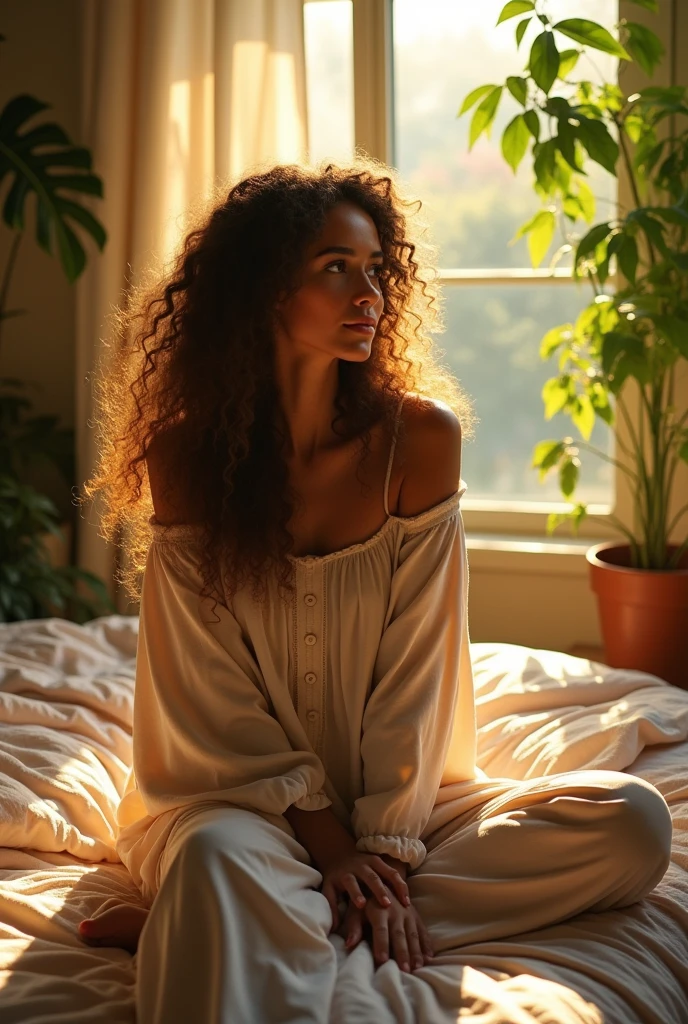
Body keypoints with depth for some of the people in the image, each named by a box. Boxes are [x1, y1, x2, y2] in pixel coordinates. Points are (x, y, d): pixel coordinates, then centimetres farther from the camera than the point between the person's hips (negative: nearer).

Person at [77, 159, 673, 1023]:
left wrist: (385, 849, -16)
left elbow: (413, 672, -7)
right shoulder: (185, 456, -8)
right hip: (238, 797, -5)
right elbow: (216, 698, -8)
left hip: (394, 792, 6)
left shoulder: (420, 439, -7)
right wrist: (332, 849, -15)